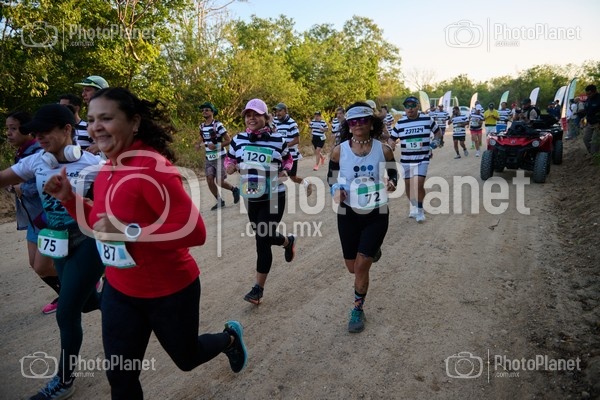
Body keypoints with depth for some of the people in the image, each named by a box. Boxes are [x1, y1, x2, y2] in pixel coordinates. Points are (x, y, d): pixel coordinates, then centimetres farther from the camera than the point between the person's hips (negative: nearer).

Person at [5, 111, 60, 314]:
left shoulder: (39, 152, -19)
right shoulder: (20, 154, 10)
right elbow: (17, 181, 17)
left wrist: (22, 189, -17)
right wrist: (13, 186, -6)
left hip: (49, 216, -9)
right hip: (33, 217, 9)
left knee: (42, 267, -3)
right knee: (35, 264, 15)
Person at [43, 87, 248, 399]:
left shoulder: (151, 167, -25)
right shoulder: (108, 169, 0)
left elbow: (195, 231, -30)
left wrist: (129, 231, -34)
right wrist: (69, 199, 1)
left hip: (169, 291, -6)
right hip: (119, 291, 7)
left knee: (186, 358, 20)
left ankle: (229, 338, 52)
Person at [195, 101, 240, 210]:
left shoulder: (218, 125, -13)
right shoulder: (202, 126, 7)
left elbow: (228, 140, -13)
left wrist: (216, 146, -23)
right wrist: (199, 144, 2)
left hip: (219, 158, -6)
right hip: (208, 159, 6)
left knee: (219, 182, -4)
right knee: (210, 181, -1)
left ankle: (234, 189, 25)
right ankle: (220, 201, 16)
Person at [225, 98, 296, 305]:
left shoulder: (278, 140, -7)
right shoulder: (238, 139, -1)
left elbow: (288, 158, 10)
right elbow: (229, 158, 12)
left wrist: (285, 171, -9)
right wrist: (230, 167, -10)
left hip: (273, 198, -4)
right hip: (250, 198, 4)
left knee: (262, 241, -5)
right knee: (265, 236, 17)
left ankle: (258, 288, 11)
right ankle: (288, 241, 53)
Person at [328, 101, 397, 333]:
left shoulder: (384, 150, -9)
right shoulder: (339, 151, -9)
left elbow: (393, 175, 5)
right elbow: (332, 178, 3)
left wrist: (391, 184, -18)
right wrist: (336, 191, -19)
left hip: (377, 215, -1)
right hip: (348, 214, 2)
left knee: (362, 266, -4)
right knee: (352, 267, 13)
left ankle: (358, 310, 22)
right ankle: (372, 250, 50)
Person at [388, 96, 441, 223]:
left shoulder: (427, 119, -1)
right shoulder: (400, 123, 1)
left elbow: (438, 131, 16)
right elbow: (392, 138, 6)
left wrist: (436, 140, 0)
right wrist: (391, 143, -16)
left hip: (422, 159, -2)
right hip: (406, 160, 2)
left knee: (419, 185, -14)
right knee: (408, 186, 11)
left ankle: (420, 209, 9)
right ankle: (413, 206, 35)